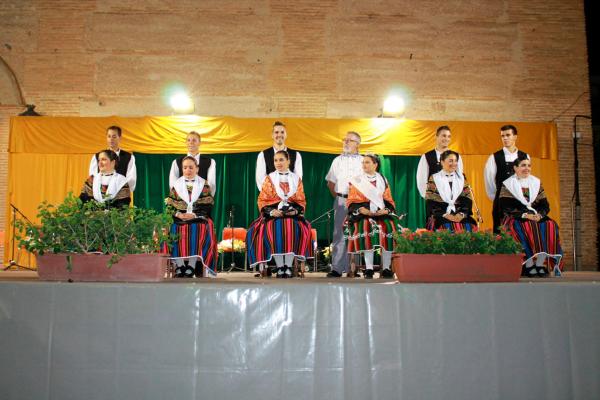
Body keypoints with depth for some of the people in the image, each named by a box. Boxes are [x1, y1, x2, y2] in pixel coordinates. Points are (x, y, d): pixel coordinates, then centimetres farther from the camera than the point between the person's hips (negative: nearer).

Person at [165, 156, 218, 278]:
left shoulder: (204, 185, 11)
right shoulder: (176, 185, 15)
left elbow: (208, 206, 1)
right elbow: (169, 206, 9)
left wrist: (194, 215, -15)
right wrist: (179, 214, -12)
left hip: (199, 221, -2)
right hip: (179, 222, 2)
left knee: (196, 236, -33)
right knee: (178, 236, -30)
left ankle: (188, 272, -32)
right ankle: (180, 270, -28)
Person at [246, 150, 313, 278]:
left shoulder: (296, 179, 14)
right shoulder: (269, 179, 11)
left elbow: (302, 201, 12)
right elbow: (262, 200, 5)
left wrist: (296, 211, -9)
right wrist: (271, 211, -13)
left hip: (292, 214, 1)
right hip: (273, 214, -1)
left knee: (293, 229, -32)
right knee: (273, 229, -33)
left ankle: (288, 266, -24)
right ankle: (279, 267, -25)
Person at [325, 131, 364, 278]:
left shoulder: (362, 161, 6)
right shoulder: (337, 160, 15)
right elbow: (330, 182, 19)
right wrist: (337, 197, 8)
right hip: (341, 201, 2)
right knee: (339, 234, -1)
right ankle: (337, 268, -1)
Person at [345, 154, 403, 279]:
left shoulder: (383, 180, 16)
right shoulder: (356, 180, 10)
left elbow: (389, 201, 13)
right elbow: (351, 202, 4)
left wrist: (385, 210, -8)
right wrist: (361, 209, -13)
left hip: (381, 213, 2)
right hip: (362, 213, -2)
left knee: (390, 227, -27)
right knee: (367, 226, -34)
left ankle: (386, 269, -18)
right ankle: (369, 269, -28)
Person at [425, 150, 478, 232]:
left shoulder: (461, 178, 16)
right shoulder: (434, 179, 5)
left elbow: (468, 199, 7)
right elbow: (430, 202, -2)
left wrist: (461, 214, -10)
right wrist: (445, 215, -13)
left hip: (460, 217, 2)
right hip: (440, 217, -2)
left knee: (467, 227, -26)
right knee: (446, 226, -31)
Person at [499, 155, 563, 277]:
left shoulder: (536, 183, 16)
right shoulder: (507, 185, 3)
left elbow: (545, 206, 10)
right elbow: (506, 207, -8)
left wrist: (539, 215, -12)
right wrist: (524, 215, -20)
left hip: (536, 217, 4)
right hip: (515, 218, -4)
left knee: (550, 225, -25)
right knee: (525, 227, -35)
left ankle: (540, 263, -24)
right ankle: (528, 265, -31)